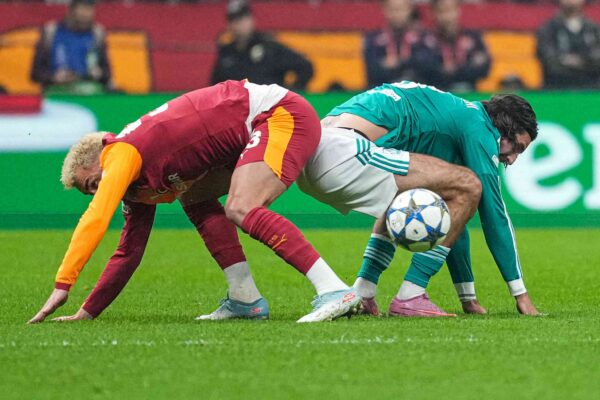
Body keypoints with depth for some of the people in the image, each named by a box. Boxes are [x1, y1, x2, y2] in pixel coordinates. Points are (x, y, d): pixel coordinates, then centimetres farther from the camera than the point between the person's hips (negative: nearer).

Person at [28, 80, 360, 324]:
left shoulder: (122, 153, -11)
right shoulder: (141, 182, 16)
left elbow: (95, 220, -22)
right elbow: (129, 252, 22)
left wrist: (61, 286, -23)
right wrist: (88, 312, 20)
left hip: (281, 114, -10)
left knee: (241, 209, -24)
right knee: (196, 201, 13)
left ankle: (334, 291, -32)